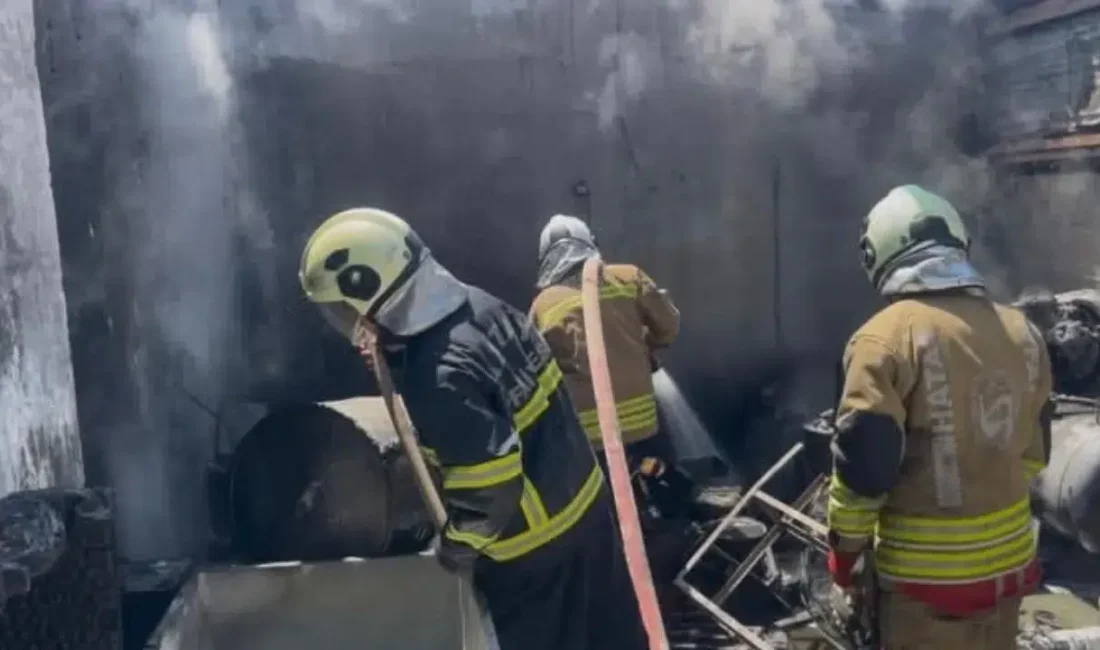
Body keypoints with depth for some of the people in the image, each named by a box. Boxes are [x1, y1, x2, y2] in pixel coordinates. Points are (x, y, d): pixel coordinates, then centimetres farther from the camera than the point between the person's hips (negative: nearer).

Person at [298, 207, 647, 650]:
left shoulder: (438, 378, -31)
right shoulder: (477, 303, -6)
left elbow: (489, 483, -29)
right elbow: (545, 376, 6)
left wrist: (458, 544, -10)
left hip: (533, 539, -8)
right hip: (582, 494, 8)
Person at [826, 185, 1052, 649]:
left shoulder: (887, 337, -19)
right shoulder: (1022, 333, 2)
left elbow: (862, 462, -18)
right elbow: (1033, 451, 12)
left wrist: (845, 546, -3)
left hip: (926, 568, -6)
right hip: (1009, 556, 6)